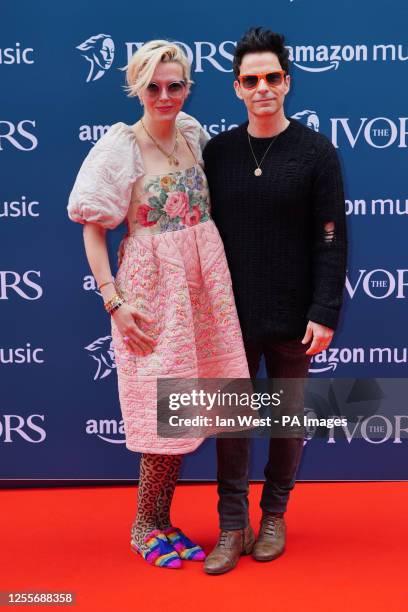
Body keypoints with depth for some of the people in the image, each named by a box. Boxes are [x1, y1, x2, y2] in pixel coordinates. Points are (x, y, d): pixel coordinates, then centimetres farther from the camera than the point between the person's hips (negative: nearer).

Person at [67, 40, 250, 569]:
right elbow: (93, 229, -8)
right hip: (153, 286, -5)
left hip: (203, 282, 5)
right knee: (167, 409, -2)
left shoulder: (193, 132, 8)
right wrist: (113, 299, -16)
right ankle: (145, 526, 19)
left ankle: (163, 520, 25)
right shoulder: (119, 148, -8)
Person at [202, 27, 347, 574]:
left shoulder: (316, 151, -4)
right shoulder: (218, 151, 3)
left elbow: (332, 240, -6)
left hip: (292, 317, -1)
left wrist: (324, 314, -12)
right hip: (232, 314, 2)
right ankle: (232, 525, 20)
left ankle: (274, 515, 30)